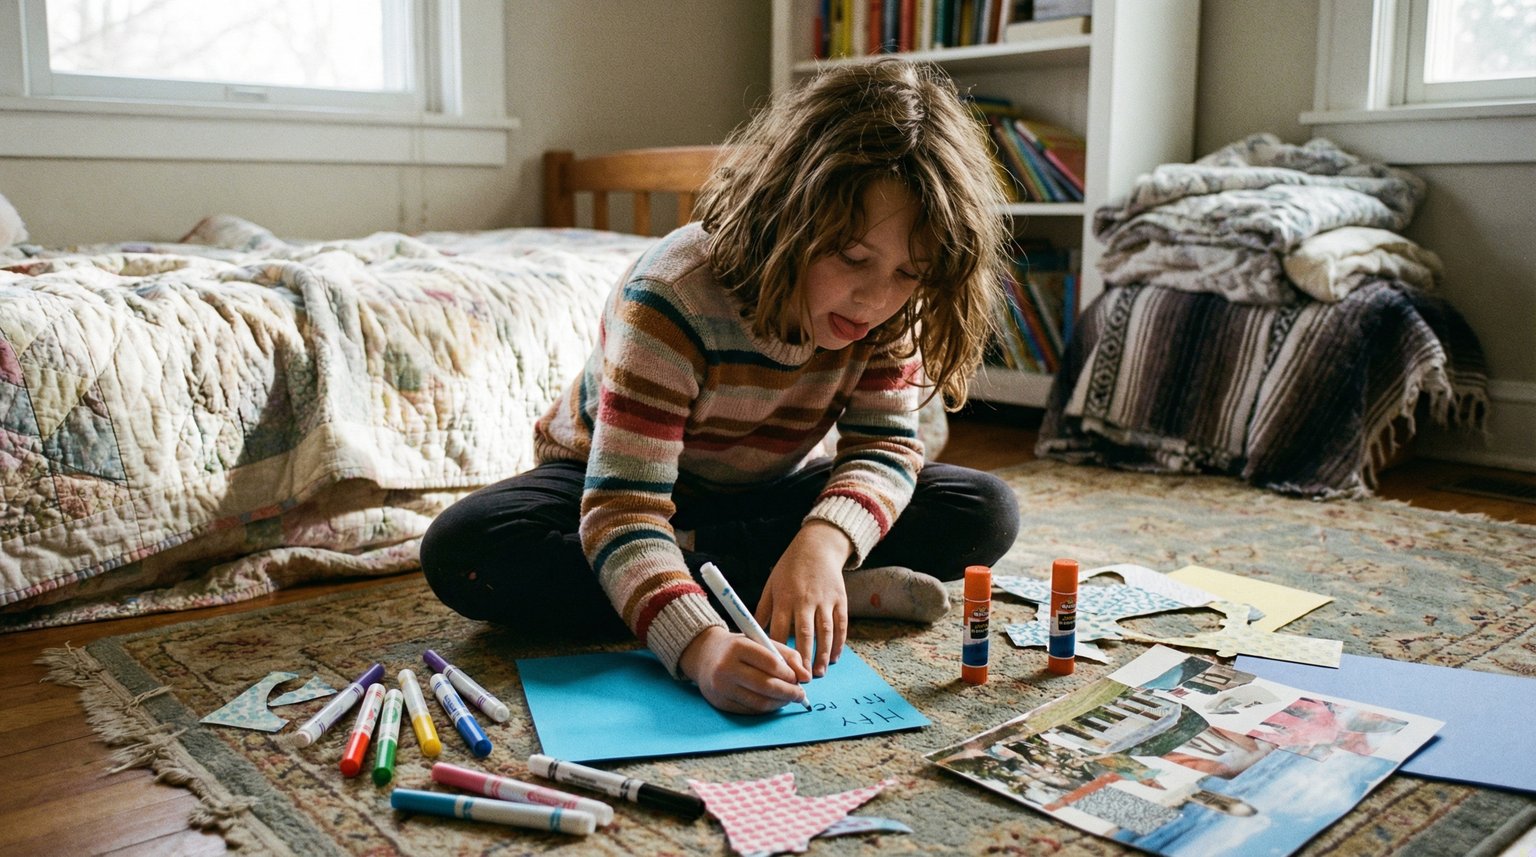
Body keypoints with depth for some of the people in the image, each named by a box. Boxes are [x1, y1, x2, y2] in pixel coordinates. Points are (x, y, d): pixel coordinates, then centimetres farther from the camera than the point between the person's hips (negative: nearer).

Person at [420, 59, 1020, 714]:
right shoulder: (674, 298, -34)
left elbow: (885, 448, -21)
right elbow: (623, 515, -40)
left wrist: (823, 542, -43)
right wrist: (700, 644, -58)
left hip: (763, 496, 3)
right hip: (603, 480, -2)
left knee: (986, 511, -15)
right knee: (460, 549, -36)